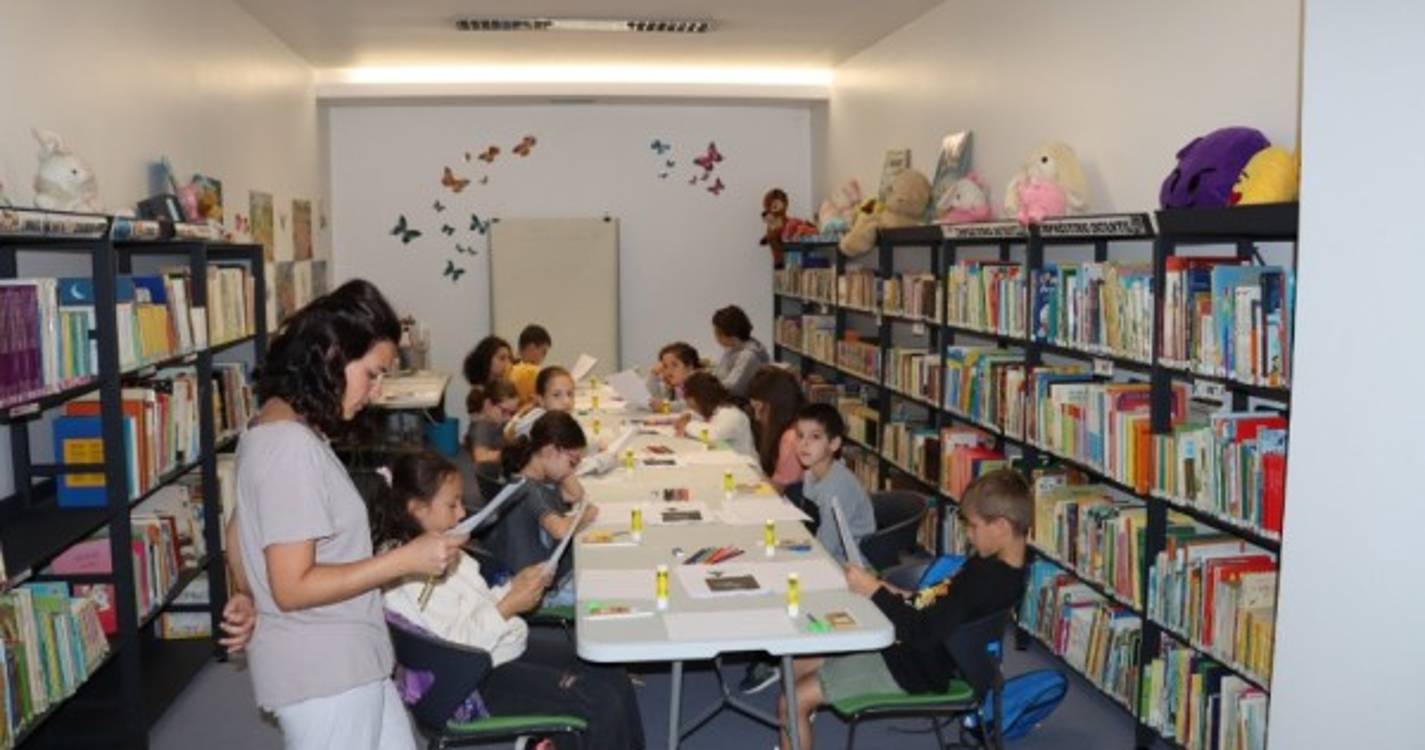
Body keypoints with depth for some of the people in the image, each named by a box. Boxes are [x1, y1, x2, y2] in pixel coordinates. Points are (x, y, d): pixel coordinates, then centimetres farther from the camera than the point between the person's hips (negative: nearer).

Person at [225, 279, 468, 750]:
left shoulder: (280, 430, 7)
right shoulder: (291, 446, -24)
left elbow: (239, 539, 16)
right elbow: (293, 586, -25)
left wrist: (251, 604, 26)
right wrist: (406, 559, -24)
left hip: (340, 663, 10)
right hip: (322, 672, -10)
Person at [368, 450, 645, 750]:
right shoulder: (412, 575, -21)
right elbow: (460, 643, -24)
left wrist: (515, 585, 3)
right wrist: (510, 606, -24)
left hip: (508, 648, 10)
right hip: (480, 679, -10)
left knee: (614, 678, 3)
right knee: (603, 705, -16)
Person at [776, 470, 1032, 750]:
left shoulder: (988, 582, -28)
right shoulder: (992, 562, 5)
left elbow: (923, 633, -28)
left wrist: (875, 591, -22)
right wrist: (903, 597, 5)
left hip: (911, 670, -11)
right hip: (902, 644, 11)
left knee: (792, 702, -10)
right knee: (797, 667, 14)